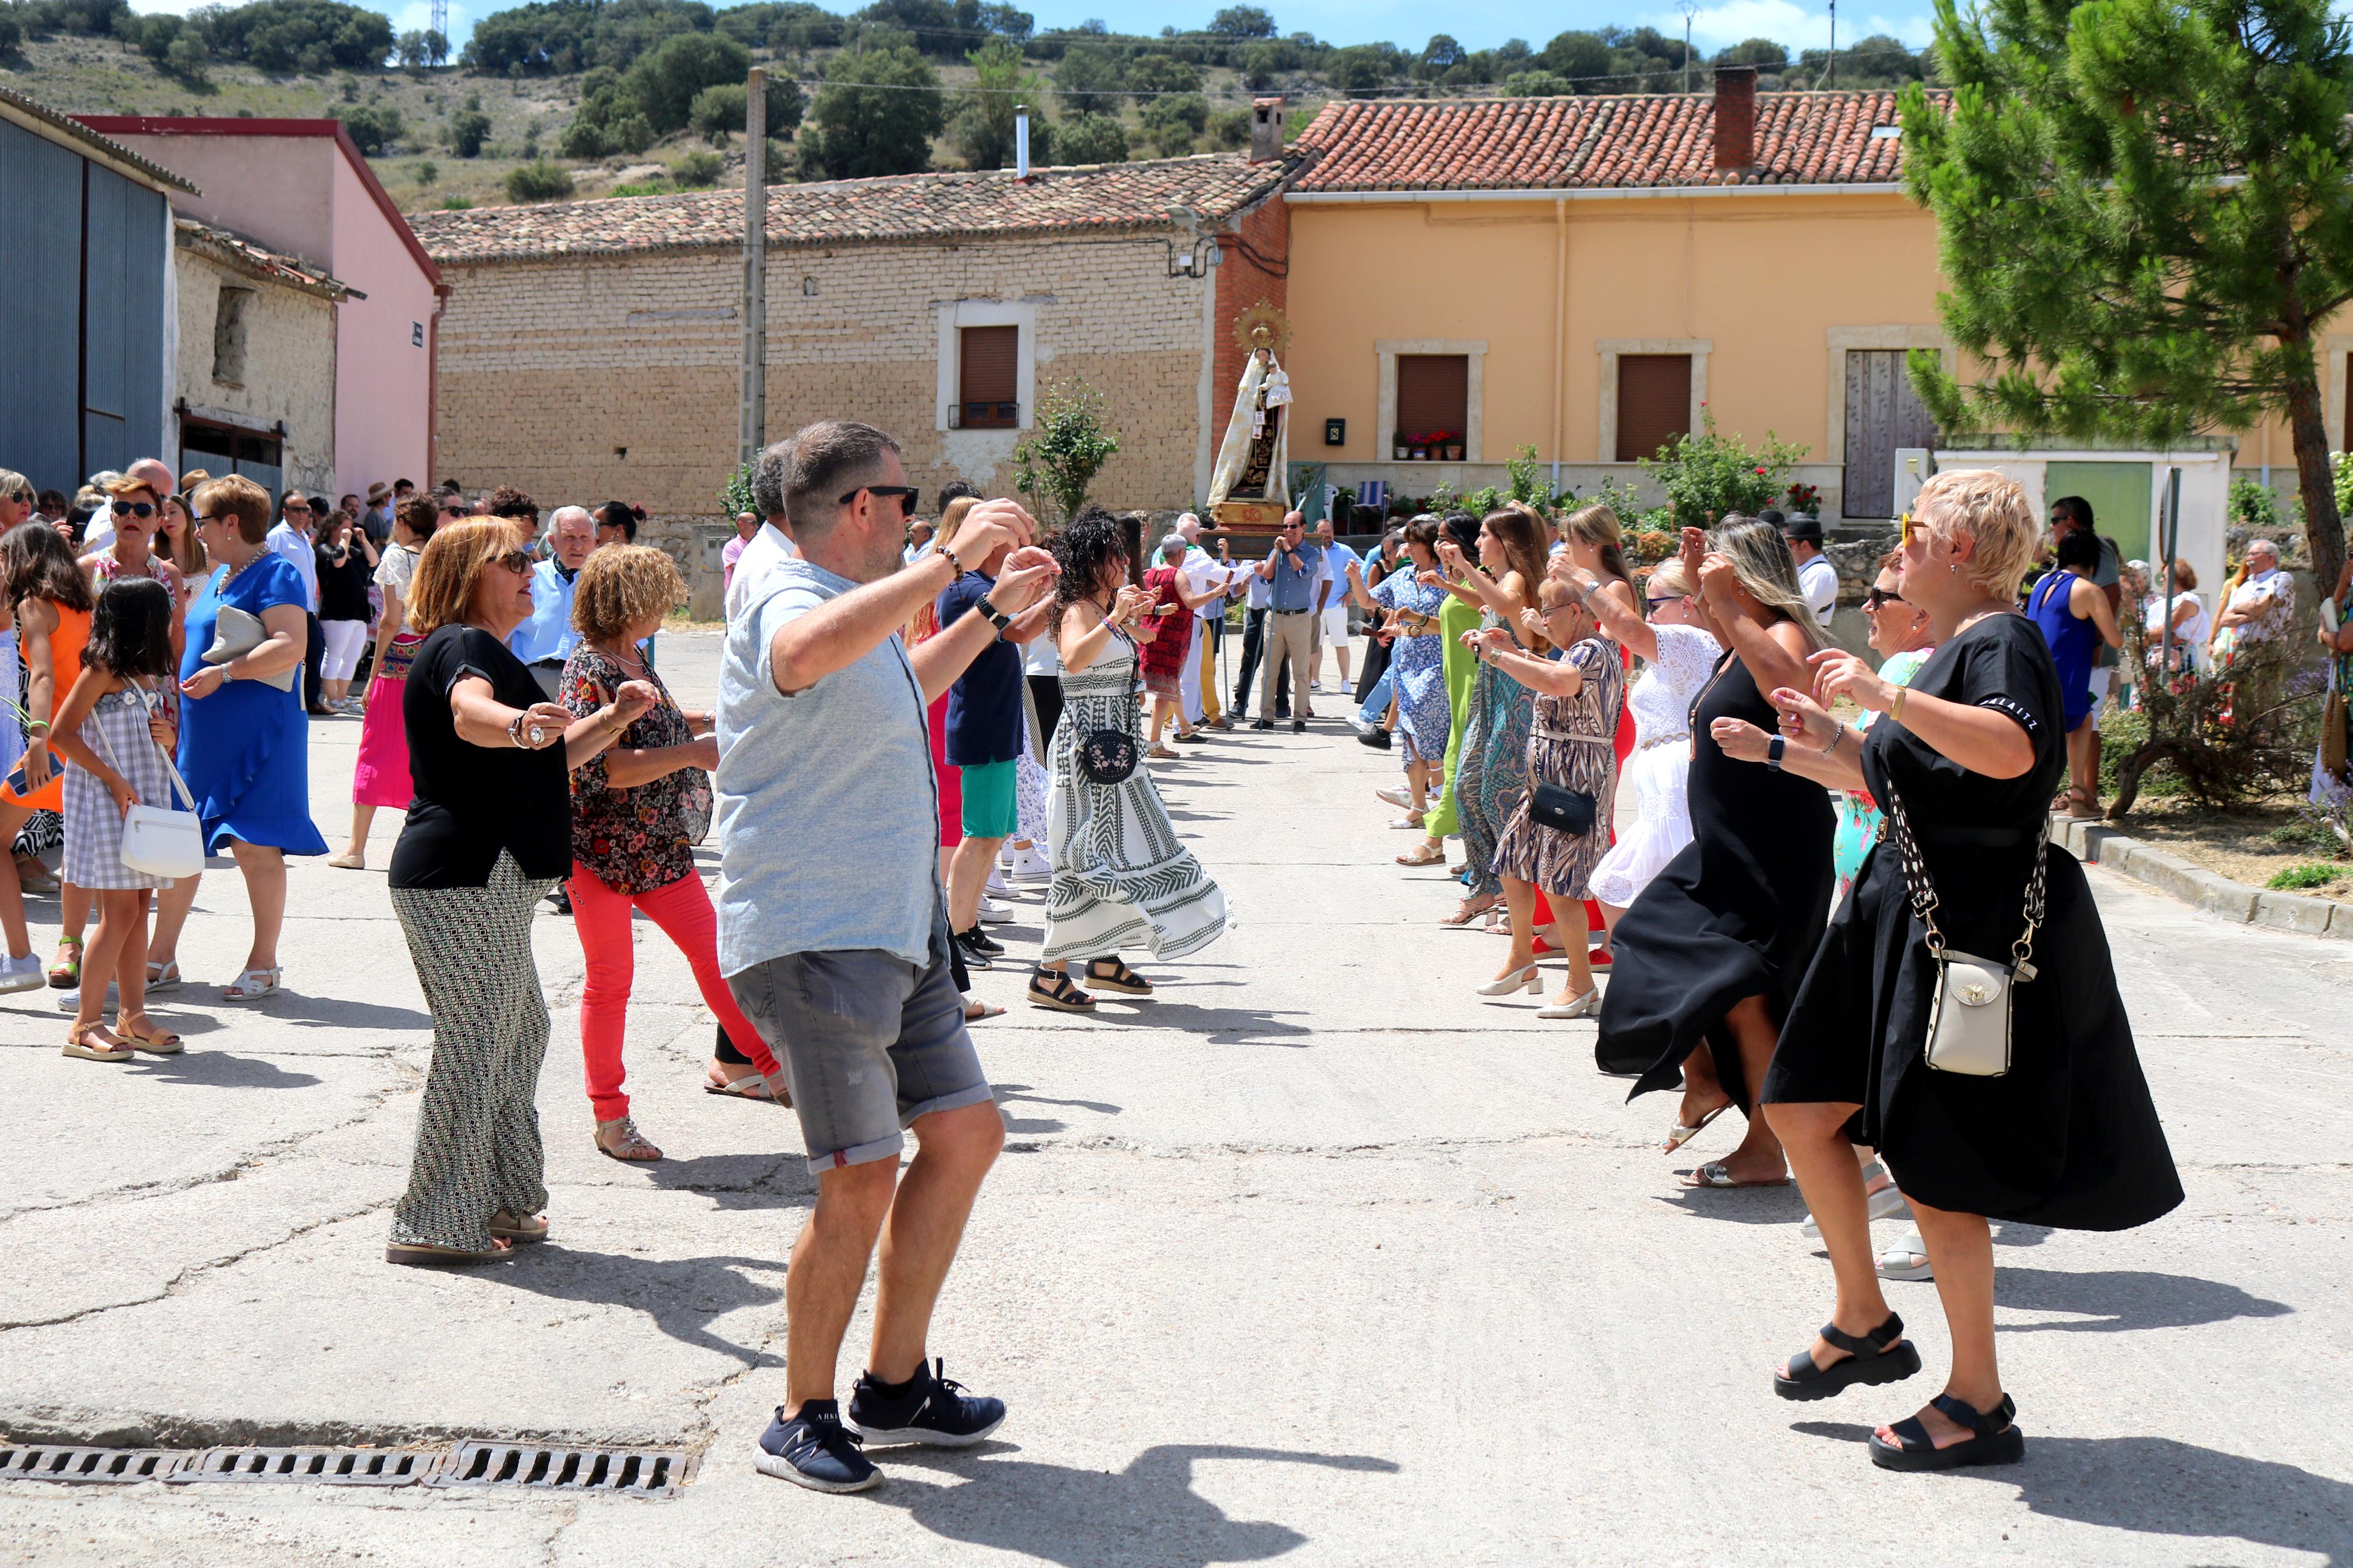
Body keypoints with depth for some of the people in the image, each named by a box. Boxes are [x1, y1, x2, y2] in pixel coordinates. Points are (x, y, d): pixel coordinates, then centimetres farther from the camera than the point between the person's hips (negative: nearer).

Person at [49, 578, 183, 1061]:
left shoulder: (155, 676, 13)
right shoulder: (103, 670, -10)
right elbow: (63, 733, -13)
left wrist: (170, 736, -1)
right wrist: (114, 781, -17)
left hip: (145, 798, 8)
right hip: (104, 802, -8)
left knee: (139, 906, 8)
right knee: (120, 911, -10)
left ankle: (132, 1016, 13)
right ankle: (84, 1026, -6)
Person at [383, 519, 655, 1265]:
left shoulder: (484, 651, 23)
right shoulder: (464, 646, -11)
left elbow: (544, 761, 31)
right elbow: (469, 712, -35)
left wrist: (614, 718, 18)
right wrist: (519, 724, -56)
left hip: (487, 878, 11)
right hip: (464, 876, -11)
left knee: (518, 1032, 17)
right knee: (475, 1044, -8)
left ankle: (500, 1203, 25)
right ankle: (435, 1225, -3)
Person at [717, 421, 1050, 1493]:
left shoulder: (856, 608, 19)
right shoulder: (787, 603, -14)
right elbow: (810, 654, -42)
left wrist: (992, 614, 40)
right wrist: (950, 559, -36)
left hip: (894, 932, 10)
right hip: (810, 936, -10)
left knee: (966, 1134, 11)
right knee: (860, 1180, -9)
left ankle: (895, 1387, 23)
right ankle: (801, 1419, 7)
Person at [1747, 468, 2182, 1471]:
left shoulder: (1999, 643, -15)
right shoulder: (1949, 651, 15)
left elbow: (2012, 750, -37)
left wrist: (1884, 694, -34)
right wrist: (1832, 748, 18)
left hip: (1979, 933, -10)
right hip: (1910, 912, 10)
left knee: (1934, 1167, -3)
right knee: (1801, 1110, 11)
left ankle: (1979, 1405, 11)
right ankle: (1864, 1326, 27)